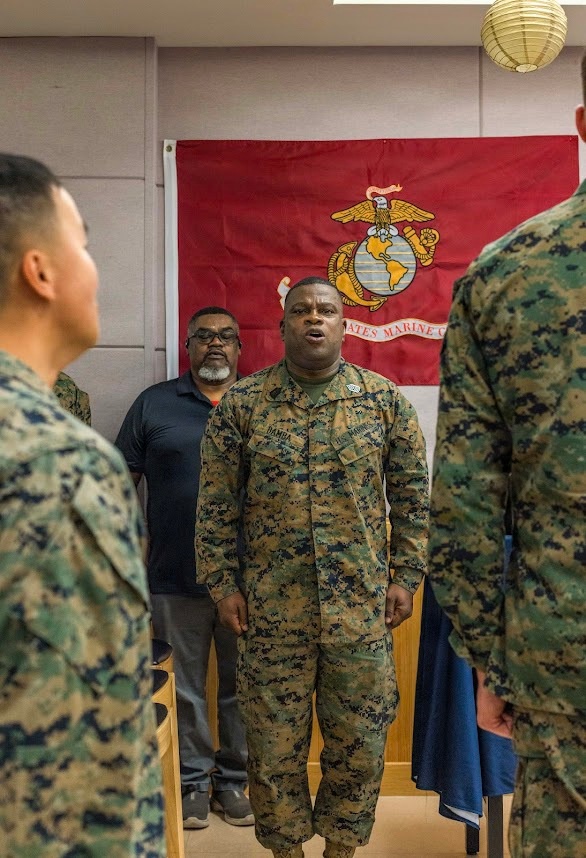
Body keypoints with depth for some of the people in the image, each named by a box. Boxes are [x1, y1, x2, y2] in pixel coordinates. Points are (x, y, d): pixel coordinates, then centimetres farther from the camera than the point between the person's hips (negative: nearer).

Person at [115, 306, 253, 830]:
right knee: (184, 688, 10)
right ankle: (192, 780, 26)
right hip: (175, 577, 0)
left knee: (242, 687, 11)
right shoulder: (154, 404, 5)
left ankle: (234, 778, 28)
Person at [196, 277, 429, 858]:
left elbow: (411, 498, 6)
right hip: (271, 609, -1)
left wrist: (405, 577, 2)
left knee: (359, 743, 12)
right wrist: (223, 584, -1)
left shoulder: (386, 400, 2)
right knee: (275, 743, 11)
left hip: (362, 608, 1)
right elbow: (216, 505, 2)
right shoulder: (241, 403, -1)